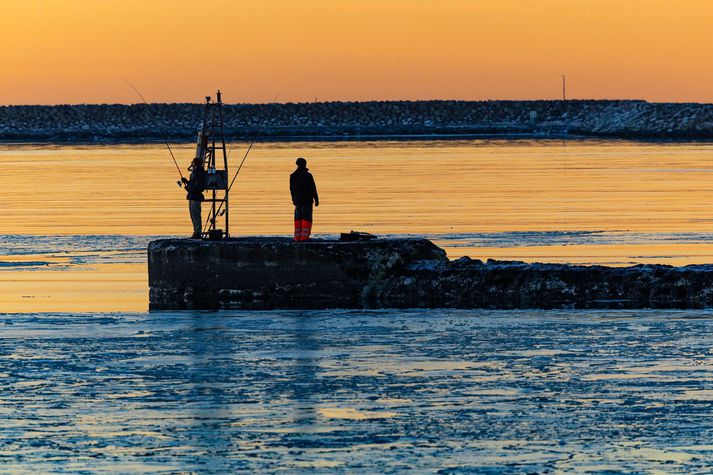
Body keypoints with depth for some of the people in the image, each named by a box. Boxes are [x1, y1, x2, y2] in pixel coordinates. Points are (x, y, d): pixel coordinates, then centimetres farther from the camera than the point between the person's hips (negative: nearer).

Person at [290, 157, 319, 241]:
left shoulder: (293, 176, 3)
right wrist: (316, 199, -3)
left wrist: (293, 199, 22)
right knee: (307, 218, -1)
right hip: (307, 200, -4)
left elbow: (291, 189, 11)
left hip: (297, 200, 4)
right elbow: (313, 189, -10)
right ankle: (304, 235, -7)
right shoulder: (308, 175, -11)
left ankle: (297, 236, 8)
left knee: (298, 218, 10)